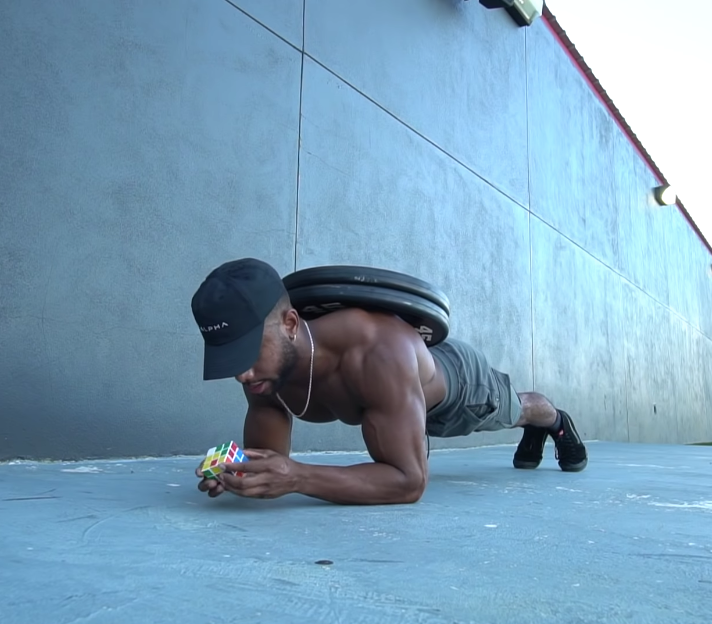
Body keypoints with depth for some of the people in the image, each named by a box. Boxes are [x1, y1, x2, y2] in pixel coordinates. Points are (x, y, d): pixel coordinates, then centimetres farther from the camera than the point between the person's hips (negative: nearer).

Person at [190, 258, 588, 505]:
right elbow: (268, 462, -21)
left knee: (513, 408, 30)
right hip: (409, 400, 6)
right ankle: (535, 434, 75)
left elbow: (410, 481, -51)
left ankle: (557, 421, 71)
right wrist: (242, 472, -45)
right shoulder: (265, 368, -32)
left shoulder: (378, 353, -53)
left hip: (457, 377, -6)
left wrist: (298, 477, -62)